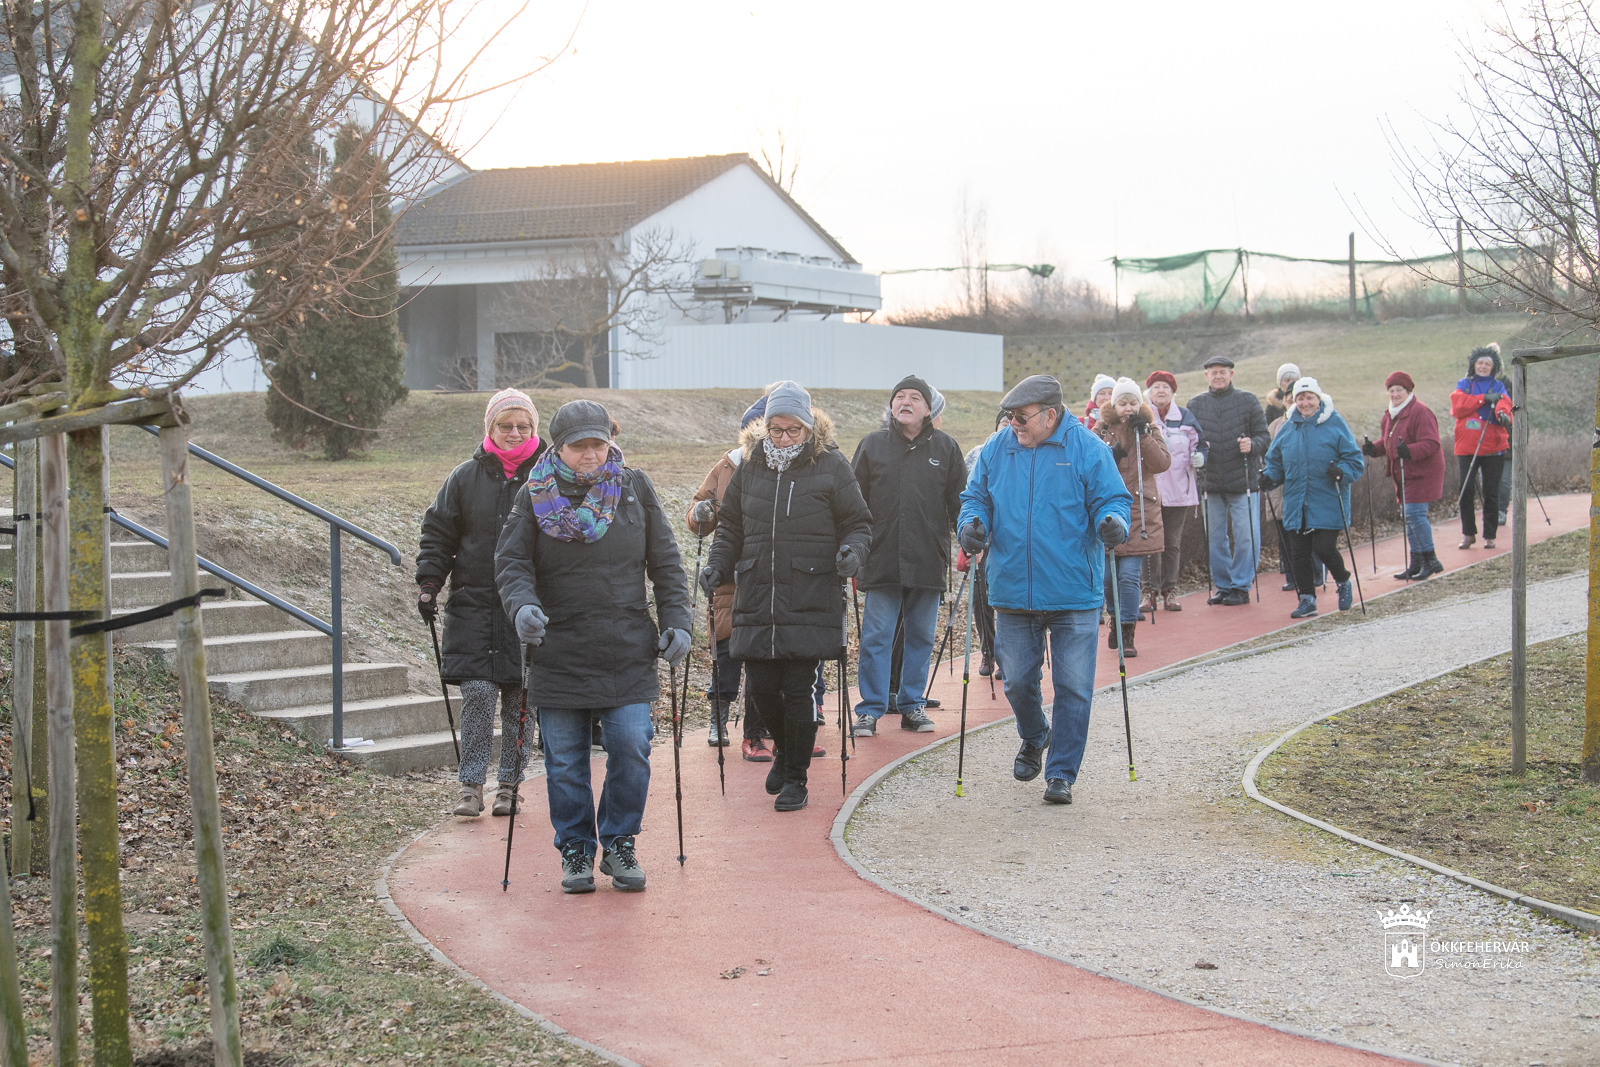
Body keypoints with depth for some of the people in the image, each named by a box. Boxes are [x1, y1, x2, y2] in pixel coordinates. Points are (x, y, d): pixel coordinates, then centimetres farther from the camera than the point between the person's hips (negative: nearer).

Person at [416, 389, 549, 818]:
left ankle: (510, 785, 14)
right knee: (477, 692, -7)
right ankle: (471, 786, -1)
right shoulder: (465, 478, 4)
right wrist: (428, 582, 1)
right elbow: (438, 533, 10)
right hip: (473, 604, 0)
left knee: (519, 699, 4)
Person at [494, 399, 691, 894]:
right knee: (565, 761, 4)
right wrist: (522, 606, -20)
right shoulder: (535, 496, 1)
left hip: (629, 653, 0)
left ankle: (619, 843, 11)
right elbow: (511, 562, -1)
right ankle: (575, 850, 18)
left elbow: (665, 562, 9)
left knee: (631, 749, -7)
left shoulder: (635, 488, 5)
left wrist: (676, 621, 1)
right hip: (559, 653, 0)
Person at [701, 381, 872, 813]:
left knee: (798, 689, -5)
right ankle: (784, 749, 34)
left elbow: (858, 522, 4)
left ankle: (796, 778, 10)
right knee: (760, 686, 4)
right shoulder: (750, 466, 10)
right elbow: (731, 525, 20)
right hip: (756, 598, 4)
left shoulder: (831, 466, -1)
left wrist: (852, 551, -16)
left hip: (810, 601, -4)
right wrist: (718, 564, 7)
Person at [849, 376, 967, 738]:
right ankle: (870, 710, 5)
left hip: (928, 560, 1)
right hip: (881, 558, -1)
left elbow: (959, 501, 11)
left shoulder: (945, 447, 7)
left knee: (921, 637, 8)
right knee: (876, 637, -1)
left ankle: (912, 705, 18)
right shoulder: (872, 445, 6)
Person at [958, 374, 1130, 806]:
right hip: (1013, 591, 3)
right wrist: (973, 524, -8)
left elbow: (1111, 499, -3)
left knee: (1073, 687, -2)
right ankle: (1034, 738, 42)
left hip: (1074, 594, -3)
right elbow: (976, 498, 13)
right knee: (1018, 681, 11)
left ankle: (1061, 774, 9)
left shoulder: (1087, 450, -5)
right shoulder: (997, 449, 5)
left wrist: (1113, 523, -24)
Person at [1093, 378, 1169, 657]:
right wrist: (1110, 457, -16)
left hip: (1138, 512, -1)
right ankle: (1117, 619, 28)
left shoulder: (1149, 429, 8)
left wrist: (1143, 435, -13)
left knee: (1130, 575, -8)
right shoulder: (1101, 430, 6)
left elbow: (1162, 463, -6)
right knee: (1106, 575, 1)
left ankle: (1127, 634, 0)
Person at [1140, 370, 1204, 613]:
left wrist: (1199, 457, -6)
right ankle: (1152, 591, 1)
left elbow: (1198, 444, 15)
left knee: (1173, 543, 6)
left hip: (1179, 491, 2)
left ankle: (1169, 591, 14)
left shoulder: (1185, 417, 8)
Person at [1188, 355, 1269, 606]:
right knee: (1215, 538, 8)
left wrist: (1252, 444, -17)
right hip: (1210, 483, 3)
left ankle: (1241, 586, 6)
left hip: (1242, 481, -3)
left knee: (1246, 537, -3)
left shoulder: (1247, 401, 4)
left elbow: (1263, 435, 4)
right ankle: (1222, 585, 19)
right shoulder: (1195, 405, 10)